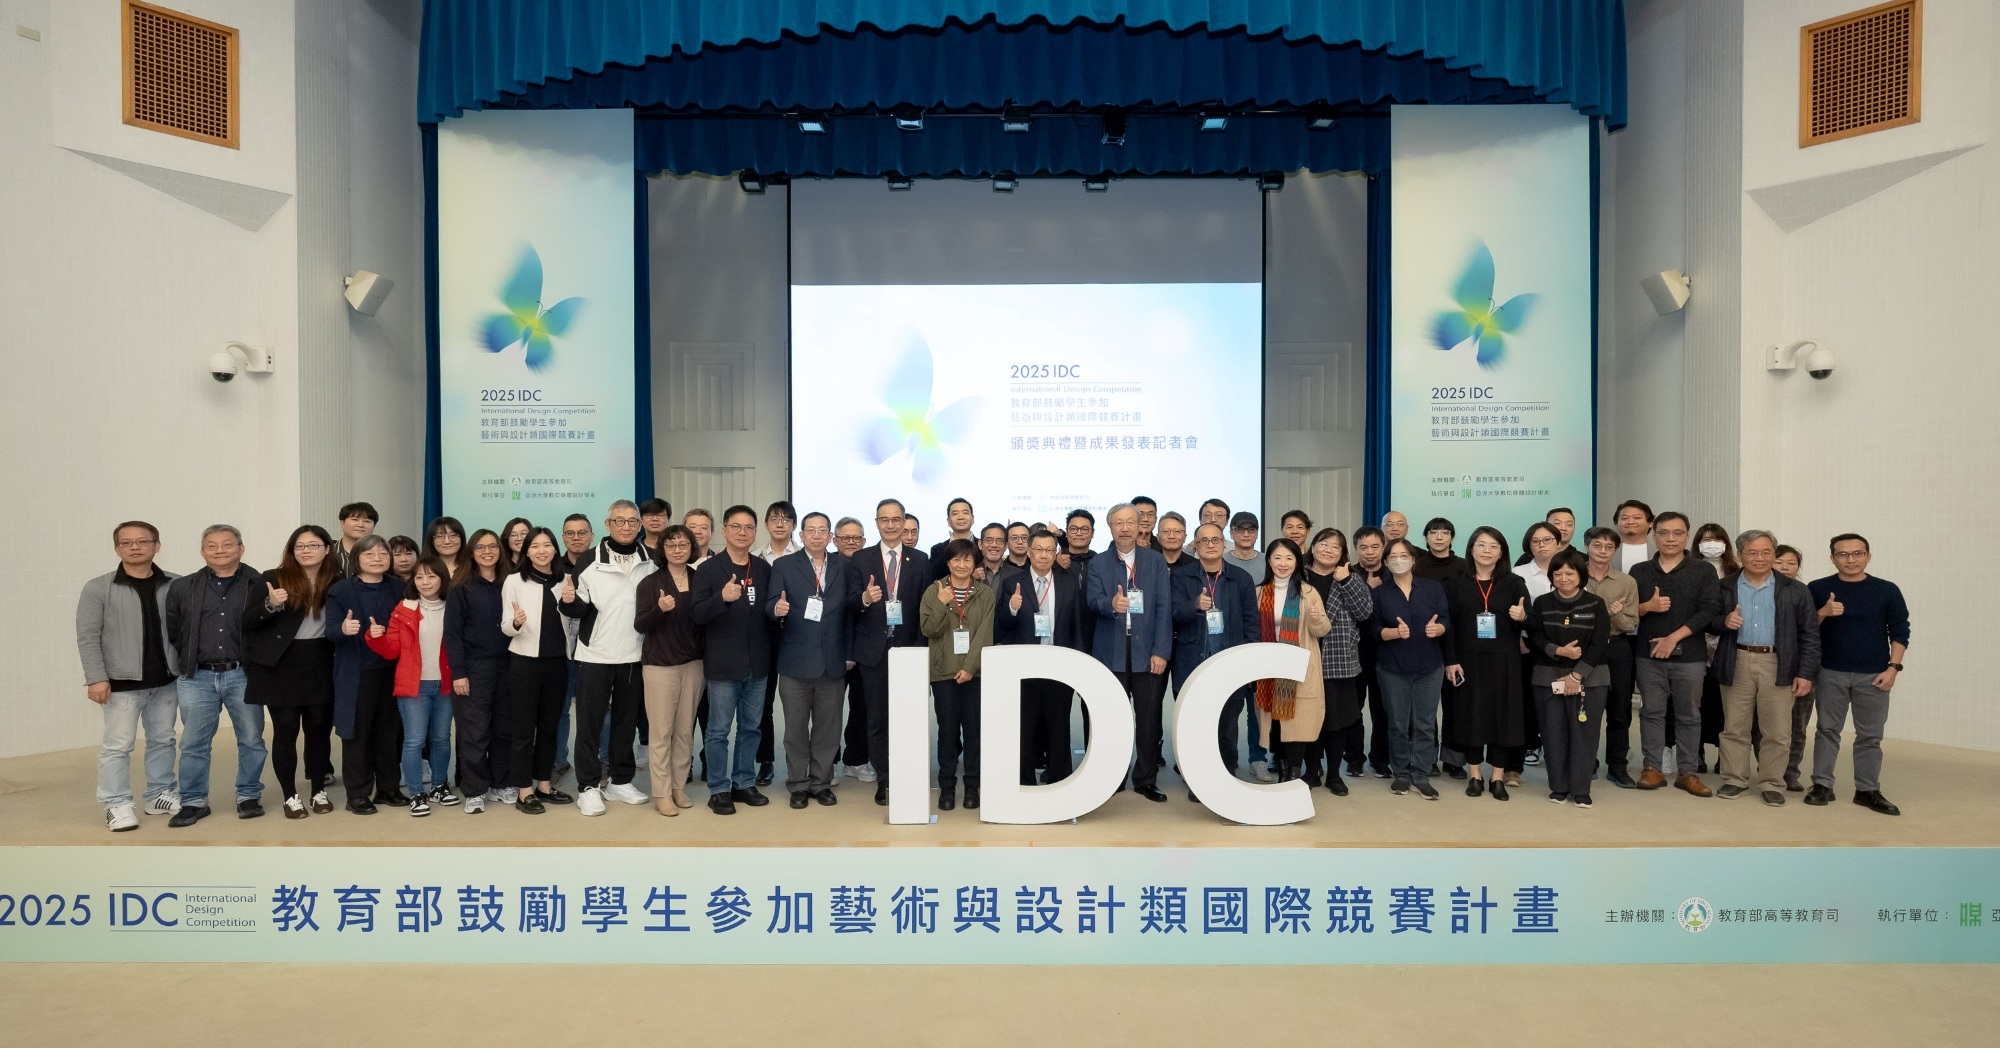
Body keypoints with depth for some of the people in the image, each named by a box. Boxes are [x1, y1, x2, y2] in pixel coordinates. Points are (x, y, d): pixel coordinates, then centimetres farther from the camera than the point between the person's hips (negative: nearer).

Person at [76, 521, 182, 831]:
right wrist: (96, 678, -13)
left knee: (163, 740, 13)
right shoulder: (98, 588, -5)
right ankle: (117, 805, 9)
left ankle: (160, 795, 24)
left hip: (166, 680, 3)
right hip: (122, 681, -3)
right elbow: (88, 637, -7)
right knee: (118, 745, 0)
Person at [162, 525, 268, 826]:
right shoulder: (182, 587, 6)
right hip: (197, 678, 2)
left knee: (251, 740, 7)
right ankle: (194, 801, 19)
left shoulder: (260, 585, -2)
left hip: (243, 675, -2)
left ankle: (248, 796, 21)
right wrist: (186, 660, 5)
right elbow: (170, 630, 8)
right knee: (193, 743, 8)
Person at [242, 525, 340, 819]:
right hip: (281, 666, -2)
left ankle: (319, 791, 20)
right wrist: (270, 605, -24)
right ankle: (291, 797, 12)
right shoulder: (275, 579, -3)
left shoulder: (337, 582, 2)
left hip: (320, 665, 2)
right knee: (286, 730, 3)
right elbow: (247, 621, -7)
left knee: (319, 728, 8)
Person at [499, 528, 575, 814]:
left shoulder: (566, 580, 5)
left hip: (557, 661, 4)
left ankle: (544, 784, 22)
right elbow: (505, 627, -8)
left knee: (549, 725, 12)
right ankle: (524, 791, 7)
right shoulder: (514, 581, -5)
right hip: (524, 661, -4)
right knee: (523, 727, 1)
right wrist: (516, 622, -30)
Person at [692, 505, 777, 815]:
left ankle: (744, 783, 25)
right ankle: (719, 790, 14)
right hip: (723, 664, -4)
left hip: (757, 663, 4)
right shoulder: (708, 569, -5)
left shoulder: (764, 569, 8)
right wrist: (722, 597, -30)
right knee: (719, 731, 3)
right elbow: (697, 615, -14)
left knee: (751, 728, 13)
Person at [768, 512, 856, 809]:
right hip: (796, 660, -2)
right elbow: (771, 605, -7)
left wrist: (849, 653, -1)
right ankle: (798, 785, 19)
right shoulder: (784, 566, 1)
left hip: (833, 662, 2)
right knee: (796, 727, 7)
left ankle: (821, 783, 22)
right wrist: (777, 609, -29)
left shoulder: (843, 567, 7)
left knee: (828, 728, 9)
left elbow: (851, 608, 6)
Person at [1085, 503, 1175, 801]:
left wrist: (1160, 651, -8)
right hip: (1111, 653, 0)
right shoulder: (1097, 564, 6)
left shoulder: (1156, 561, 6)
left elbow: (1164, 607, 0)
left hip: (1147, 651, 0)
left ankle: (1146, 780, 14)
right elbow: (1093, 602, -8)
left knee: (1149, 718, 3)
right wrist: (1111, 604, -31)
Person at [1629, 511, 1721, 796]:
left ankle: (1687, 772, 13)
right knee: (1651, 712, 5)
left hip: (1690, 656, -1)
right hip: (1649, 654, 1)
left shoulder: (1703, 572, 2)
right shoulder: (1639, 571, 8)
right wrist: (1647, 607, -15)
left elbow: (1708, 612, -7)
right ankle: (1653, 768, 11)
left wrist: (1674, 637, -15)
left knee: (1689, 715, 5)